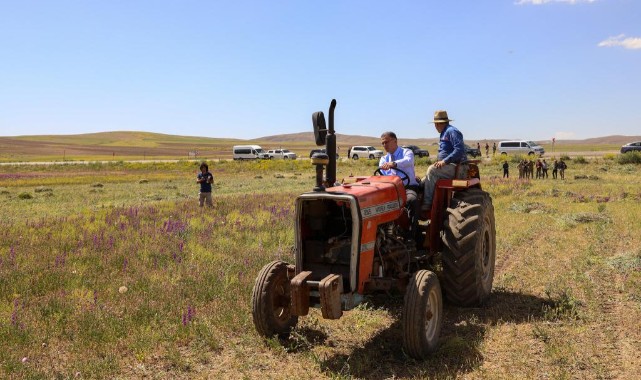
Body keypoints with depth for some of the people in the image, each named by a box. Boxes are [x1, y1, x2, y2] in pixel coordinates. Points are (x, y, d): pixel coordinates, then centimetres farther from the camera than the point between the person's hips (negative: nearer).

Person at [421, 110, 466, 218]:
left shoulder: (452, 131, -9)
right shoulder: (444, 133, 22)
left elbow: (460, 149, -21)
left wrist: (444, 161, -24)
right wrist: (440, 161, 10)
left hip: (455, 167, -10)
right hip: (447, 167, 10)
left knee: (432, 170, -28)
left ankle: (426, 207, -29)